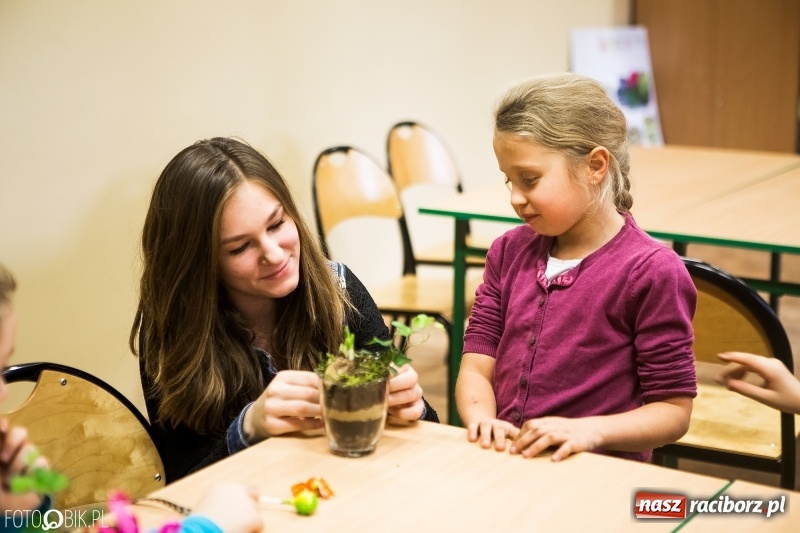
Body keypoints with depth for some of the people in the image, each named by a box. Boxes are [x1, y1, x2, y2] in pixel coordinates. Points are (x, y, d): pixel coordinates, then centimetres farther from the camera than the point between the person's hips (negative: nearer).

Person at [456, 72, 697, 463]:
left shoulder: (651, 271, -8)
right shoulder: (509, 252, 12)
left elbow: (673, 411, -6)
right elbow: (476, 366, 8)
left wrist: (588, 431, -21)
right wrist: (480, 418, -13)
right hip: (503, 460, 5)